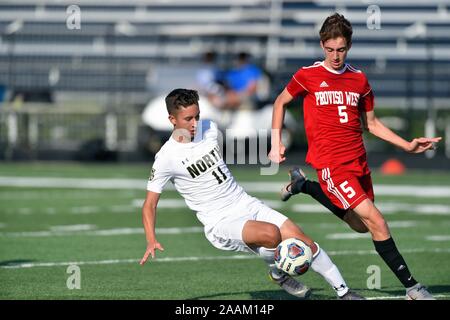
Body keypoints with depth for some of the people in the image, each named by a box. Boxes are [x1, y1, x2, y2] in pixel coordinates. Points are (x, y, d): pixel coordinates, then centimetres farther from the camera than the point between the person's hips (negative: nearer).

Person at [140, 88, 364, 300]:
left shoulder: (209, 128, 2)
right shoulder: (166, 158, -14)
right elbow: (150, 204, -9)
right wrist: (151, 241, -23)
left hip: (248, 205, 6)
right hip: (221, 225, -6)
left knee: (305, 243, -4)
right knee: (271, 234, -33)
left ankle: (343, 292, 11)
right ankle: (277, 274, -3)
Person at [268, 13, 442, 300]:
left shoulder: (359, 80, 7)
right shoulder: (308, 76, -4)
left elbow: (371, 123, 17)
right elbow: (281, 102, 11)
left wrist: (408, 145, 7)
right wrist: (276, 143, 3)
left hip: (358, 162, 6)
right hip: (331, 164, -6)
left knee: (361, 225, 17)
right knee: (376, 221, -15)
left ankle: (305, 185, 31)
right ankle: (412, 287, -9)